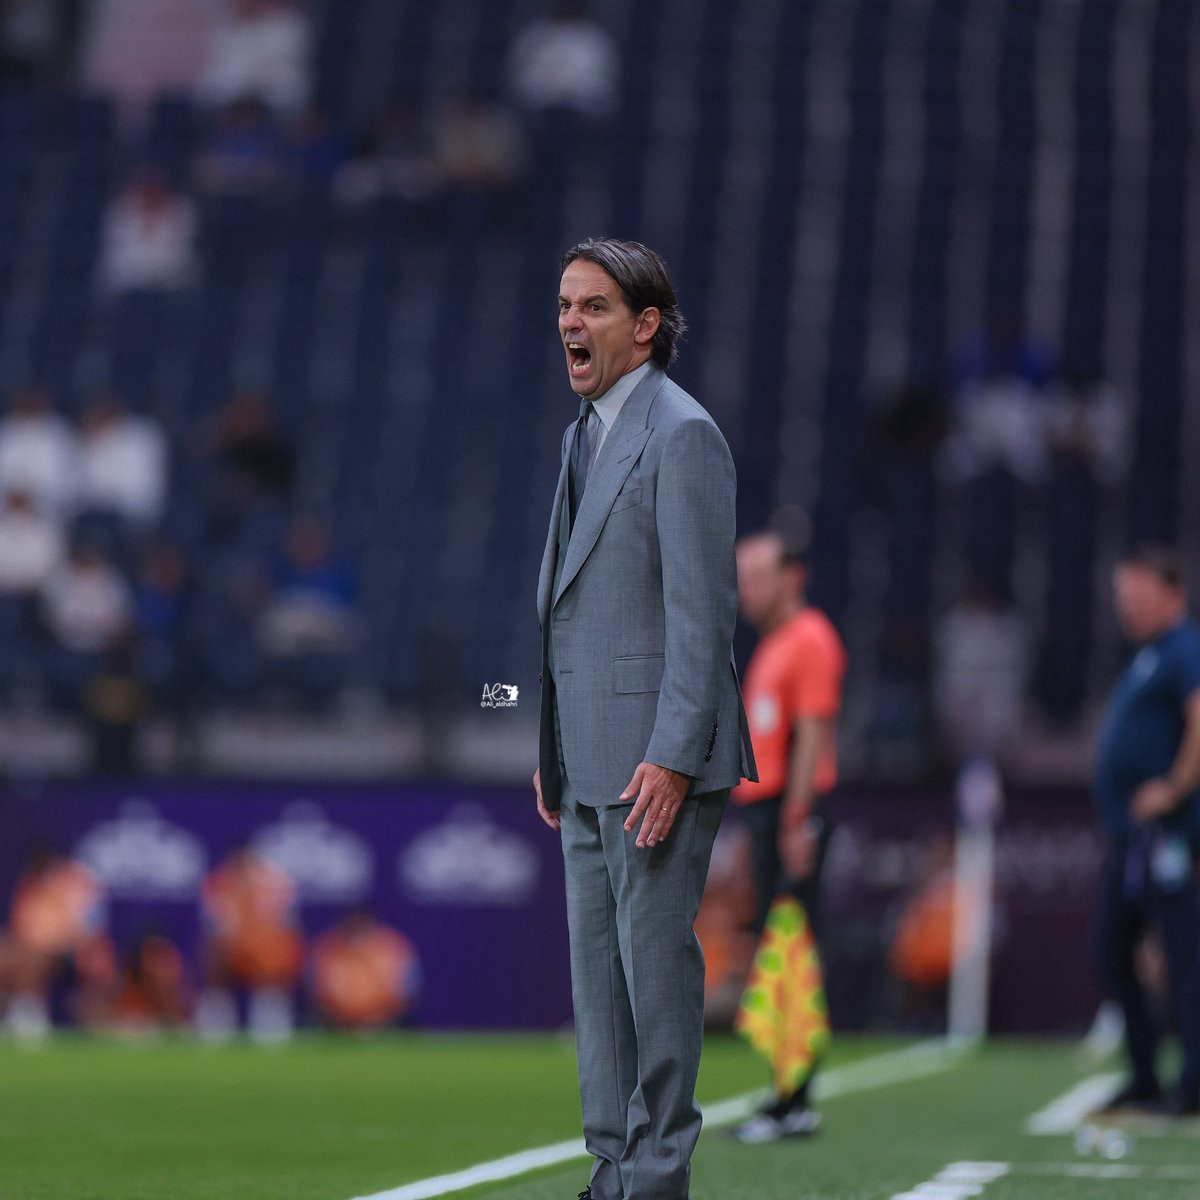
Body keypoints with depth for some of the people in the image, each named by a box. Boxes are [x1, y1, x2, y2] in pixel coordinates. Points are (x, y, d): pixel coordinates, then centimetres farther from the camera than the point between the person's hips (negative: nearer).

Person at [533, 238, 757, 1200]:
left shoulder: (683, 436, -11)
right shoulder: (587, 436, 18)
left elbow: (703, 610, -16)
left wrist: (673, 758, -21)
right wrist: (553, 750, 19)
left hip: (658, 755, -9)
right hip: (594, 758, 9)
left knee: (655, 960, -7)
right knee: (598, 967, 10)